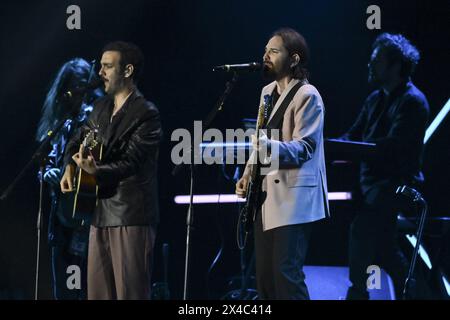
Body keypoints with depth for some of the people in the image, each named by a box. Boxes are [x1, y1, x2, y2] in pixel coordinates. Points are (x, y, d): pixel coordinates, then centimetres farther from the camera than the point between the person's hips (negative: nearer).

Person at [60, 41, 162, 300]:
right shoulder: (101, 107, 14)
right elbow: (79, 141, 25)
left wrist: (96, 170, -34)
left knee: (130, 291, -8)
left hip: (131, 216, -8)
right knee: (98, 291, 10)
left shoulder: (147, 114, -11)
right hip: (102, 212, 8)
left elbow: (130, 162, -18)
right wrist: (71, 166, 5)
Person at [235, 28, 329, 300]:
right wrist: (248, 175, 10)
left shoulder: (307, 96, -11)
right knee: (264, 276, 9)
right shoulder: (268, 91, 16)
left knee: (286, 274, -13)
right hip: (266, 197, 9)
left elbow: (304, 147, -18)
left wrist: (270, 147, -36)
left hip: (293, 199, -9)